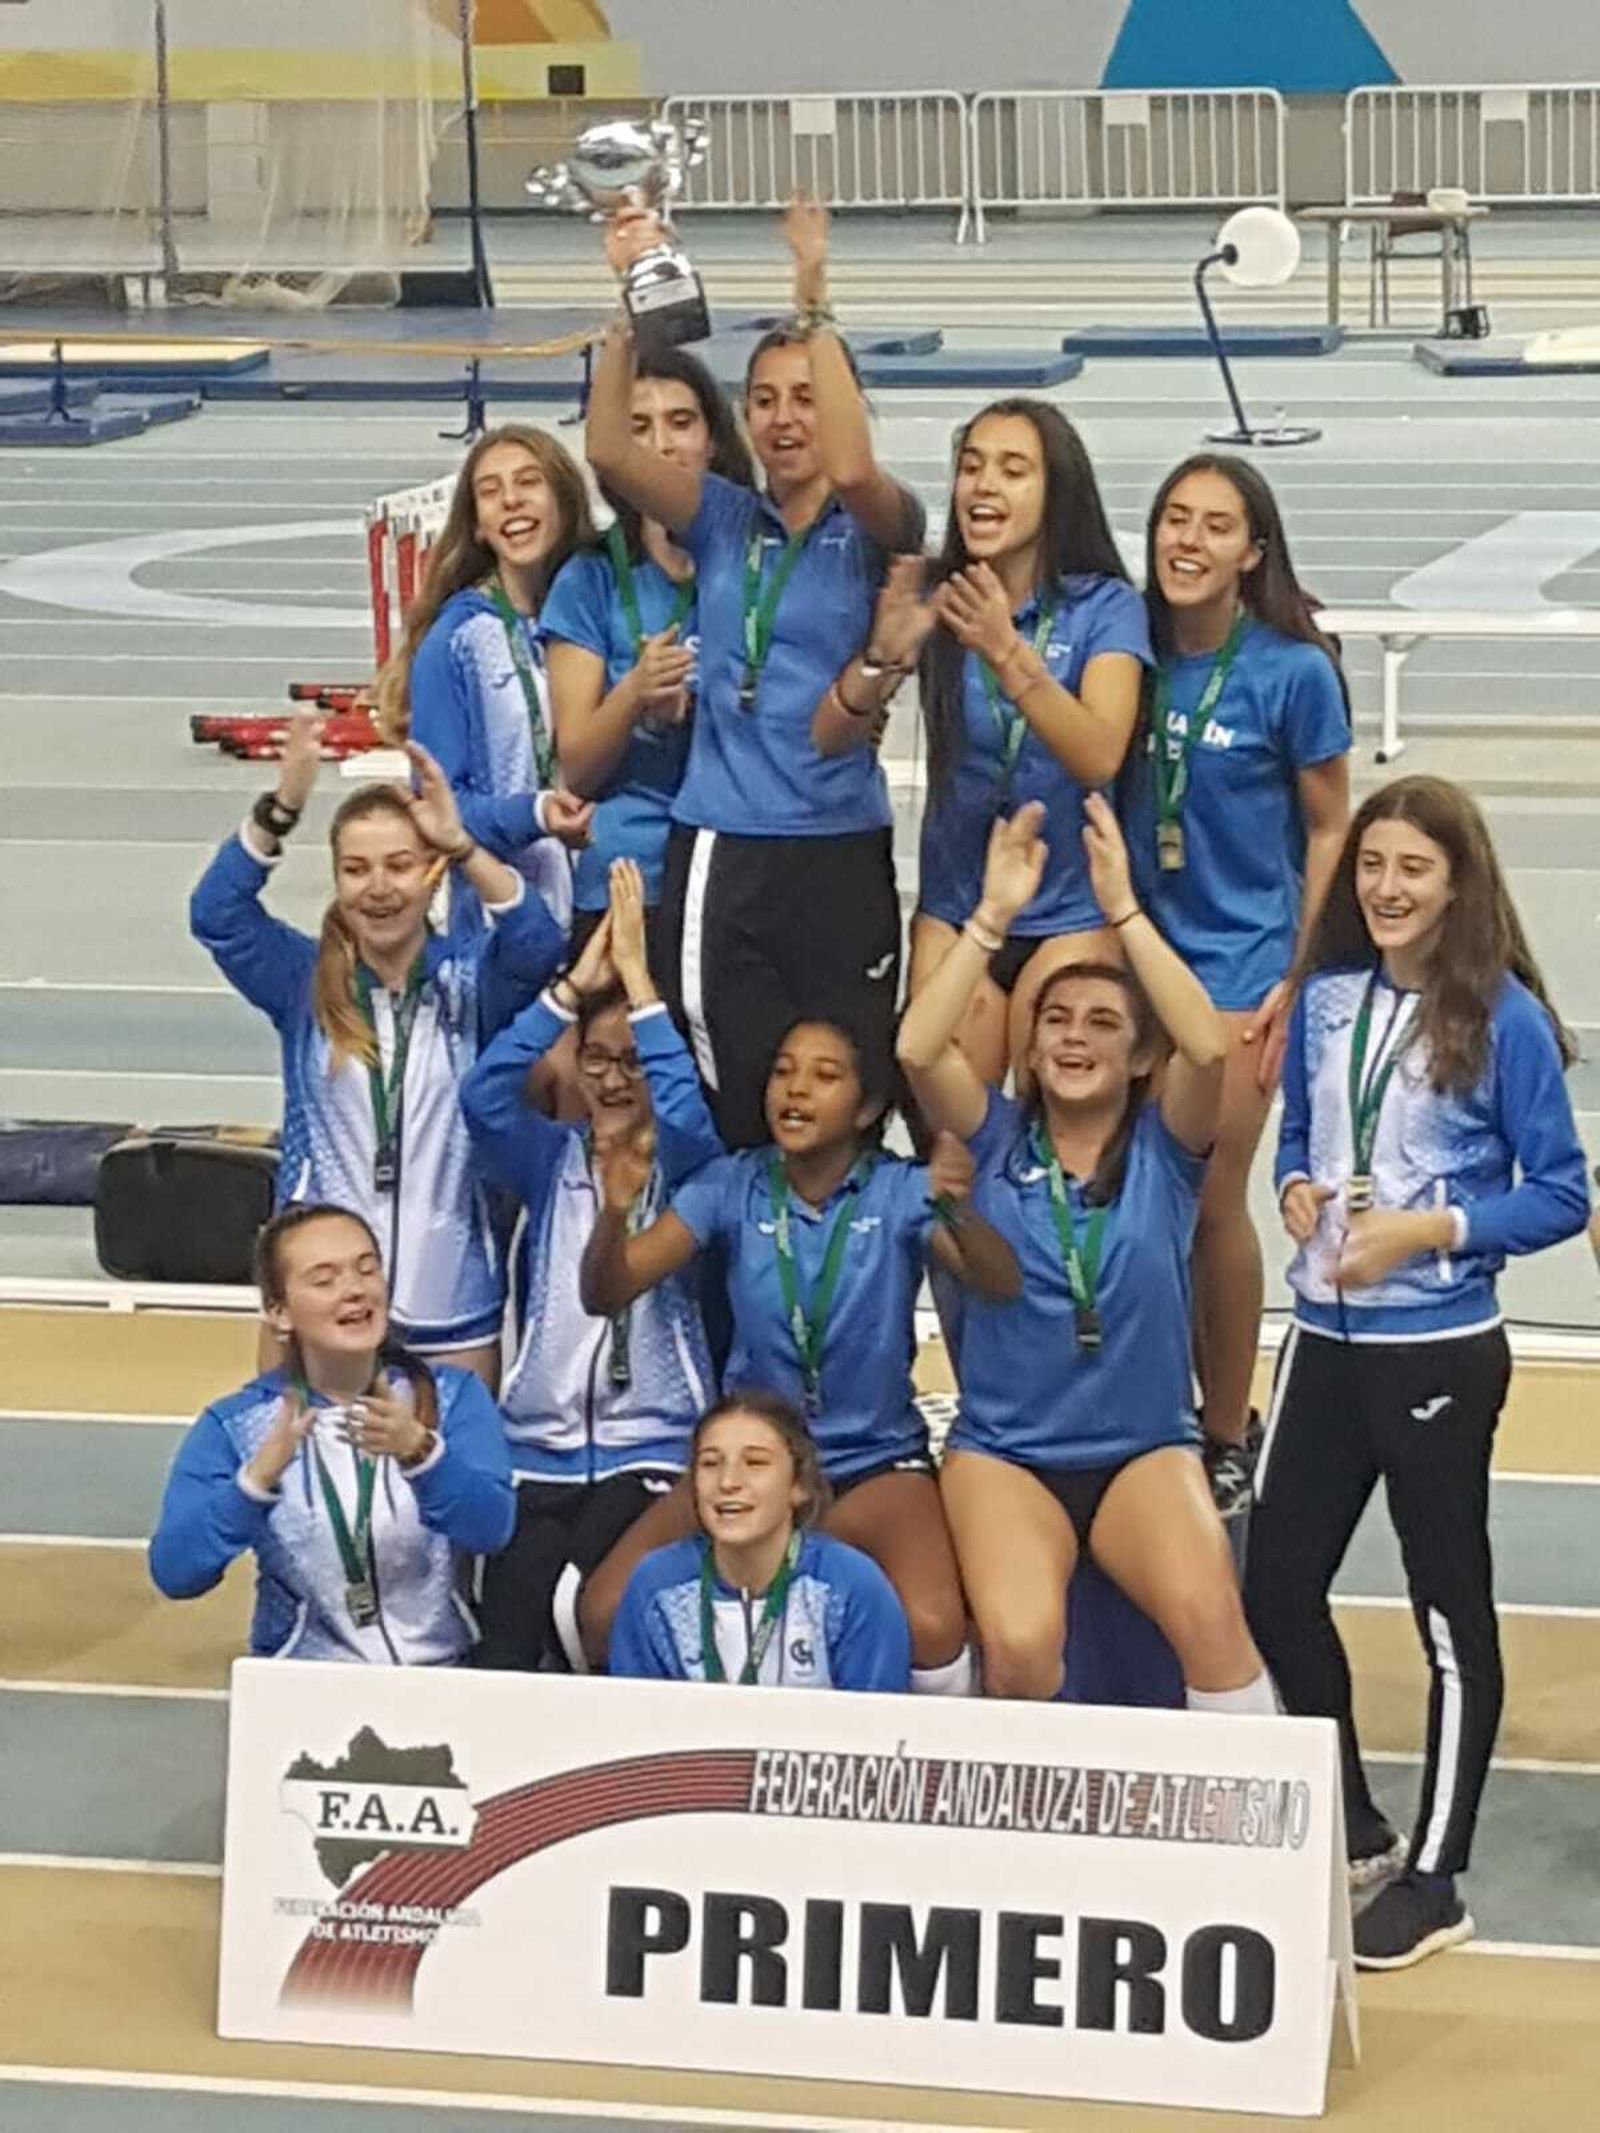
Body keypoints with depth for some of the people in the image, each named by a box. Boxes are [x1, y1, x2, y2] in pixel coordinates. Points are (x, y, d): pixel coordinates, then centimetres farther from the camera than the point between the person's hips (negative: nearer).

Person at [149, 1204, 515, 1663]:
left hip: (443, 1676, 0)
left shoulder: (453, 1397, 5)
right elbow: (174, 1574, -9)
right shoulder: (234, 1427, 4)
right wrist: (257, 1479, -25)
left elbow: (491, 1530, -12)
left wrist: (419, 1451, -30)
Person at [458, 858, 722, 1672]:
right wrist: (578, 983, -14)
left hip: (652, 1450, -2)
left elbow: (685, 1110, -19)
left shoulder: (688, 1169, 4)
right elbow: (484, 1095, -8)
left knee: (578, 1607, -23)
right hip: (538, 1445, 2)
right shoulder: (550, 1161, 11)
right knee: (505, 1632, -15)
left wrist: (635, 973, -18)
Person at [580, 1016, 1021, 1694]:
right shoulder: (733, 1186, -3)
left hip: (877, 1461, -2)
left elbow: (1001, 1284, -22)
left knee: (933, 1631, -31)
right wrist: (615, 1212, -30)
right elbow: (607, 1294, -8)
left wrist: (959, 1212, -44)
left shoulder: (901, 1192, -7)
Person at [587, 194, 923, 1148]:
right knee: (736, 1114, 2)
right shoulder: (724, 520, 10)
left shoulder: (877, 530, 1)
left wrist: (815, 305, -23)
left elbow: (850, 469, -22)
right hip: (717, 854, 2)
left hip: (841, 852, -2)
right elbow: (611, 449, -5)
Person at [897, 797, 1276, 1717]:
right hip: (1004, 1452, 0)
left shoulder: (1164, 1149, 4)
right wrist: (994, 917, -15)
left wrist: (1125, 910, -17)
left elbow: (1208, 1048, -16)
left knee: (1209, 1614, -31)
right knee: (1020, 1642, -30)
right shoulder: (998, 1141, 5)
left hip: (1145, 1450, 0)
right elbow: (918, 1049, -12)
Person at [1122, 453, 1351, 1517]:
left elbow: (1331, 829, -2)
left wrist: (1299, 980, -5)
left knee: (1210, 1201, -1)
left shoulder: (1293, 672, -10)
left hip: (1239, 962, -3)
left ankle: (1228, 1440, 13)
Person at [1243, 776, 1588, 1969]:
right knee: (1277, 1588, 10)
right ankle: (1352, 1832, 29)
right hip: (1324, 1338, 6)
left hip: (1439, 1353, -6)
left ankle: (1433, 1881, 15)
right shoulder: (1324, 999, 4)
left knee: (1451, 1611, 5)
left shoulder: (1504, 1018, -11)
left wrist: (1428, 1229, -19)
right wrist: (1298, 1193, -4)